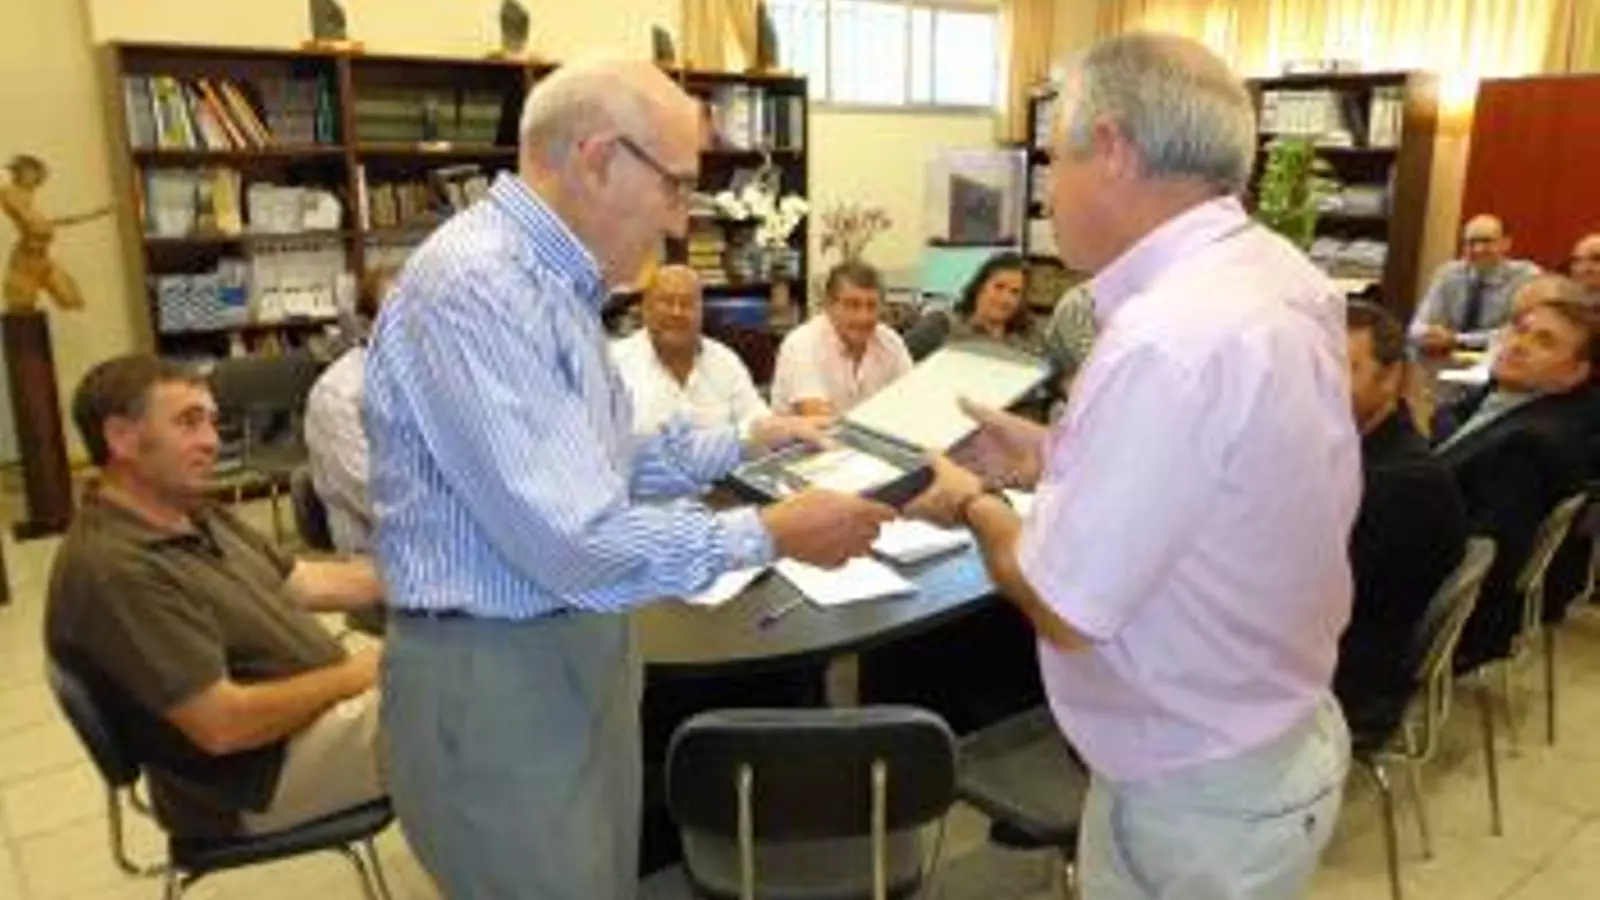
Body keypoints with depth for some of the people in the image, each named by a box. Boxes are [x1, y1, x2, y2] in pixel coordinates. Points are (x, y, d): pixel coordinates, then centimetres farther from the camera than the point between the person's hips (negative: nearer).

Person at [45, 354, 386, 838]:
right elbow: (223, 724, -26)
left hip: (313, 703, 9)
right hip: (269, 772, -9)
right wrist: (354, 675, -16)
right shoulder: (112, 567, -24)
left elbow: (308, 583, 10)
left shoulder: (194, 517, 7)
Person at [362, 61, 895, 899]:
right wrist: (771, 534, -21)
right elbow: (573, 542, -30)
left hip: (578, 653, 10)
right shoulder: (475, 284, -25)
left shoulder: (551, 279, 9)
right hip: (493, 678, -10)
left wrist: (743, 444, 9)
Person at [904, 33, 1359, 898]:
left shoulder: (1165, 339, -32)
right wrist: (1055, 456, 5)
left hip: (1198, 794, -8)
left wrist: (974, 506, -8)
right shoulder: (1276, 272, -3)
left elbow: (1064, 609, -25)